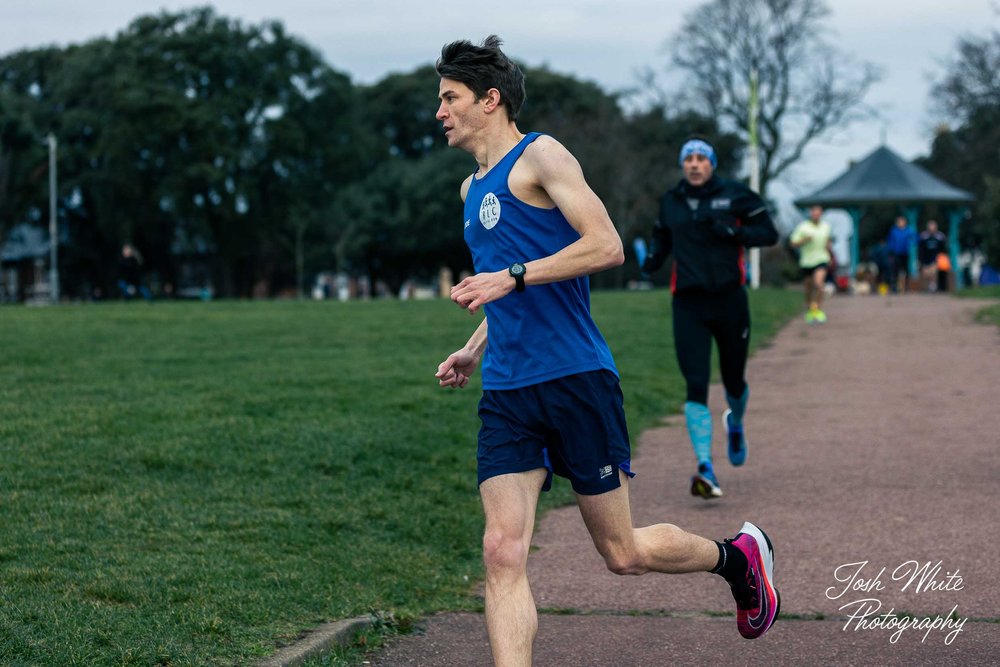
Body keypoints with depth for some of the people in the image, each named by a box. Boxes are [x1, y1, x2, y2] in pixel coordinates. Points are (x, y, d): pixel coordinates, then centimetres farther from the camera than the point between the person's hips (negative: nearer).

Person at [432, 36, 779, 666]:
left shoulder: (540, 156, -5)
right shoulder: (472, 188, 20)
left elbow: (607, 246, -16)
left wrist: (511, 278, -20)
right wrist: (474, 349, 20)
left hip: (575, 379, -7)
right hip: (506, 394, 7)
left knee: (623, 553, 4)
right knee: (503, 553, -9)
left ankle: (740, 555, 30)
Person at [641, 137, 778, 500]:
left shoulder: (734, 195, -1)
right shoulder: (670, 202, 9)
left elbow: (769, 233, -2)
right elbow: (662, 237, 24)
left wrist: (732, 231, -19)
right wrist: (653, 259, 2)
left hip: (729, 300, -1)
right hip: (688, 304, 1)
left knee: (733, 380, 12)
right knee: (696, 385, -12)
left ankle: (735, 423, 49)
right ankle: (705, 469, -17)